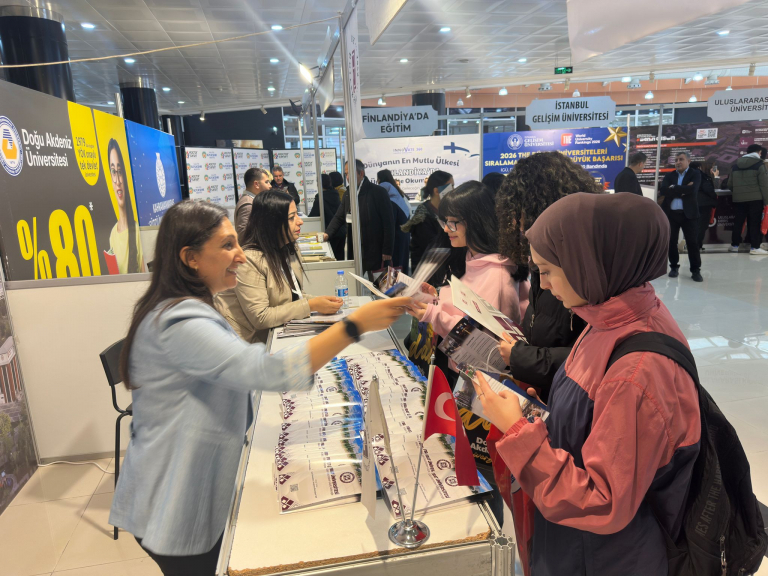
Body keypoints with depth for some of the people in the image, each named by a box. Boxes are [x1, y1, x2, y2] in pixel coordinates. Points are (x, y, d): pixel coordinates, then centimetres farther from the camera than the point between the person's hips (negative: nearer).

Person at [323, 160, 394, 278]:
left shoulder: (378, 192, -9)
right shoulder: (348, 194, 12)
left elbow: (388, 223, -11)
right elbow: (339, 217, 14)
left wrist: (387, 250, -14)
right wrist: (328, 233, -5)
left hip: (376, 250, -6)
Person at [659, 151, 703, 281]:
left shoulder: (695, 174, 2)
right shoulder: (669, 176, 10)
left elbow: (692, 189, -17)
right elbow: (663, 191, -9)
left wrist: (673, 189, -13)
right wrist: (682, 191, -16)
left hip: (688, 213, -3)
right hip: (671, 213, 3)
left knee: (692, 242, -1)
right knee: (671, 241, 6)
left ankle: (695, 270, 5)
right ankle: (674, 267, 19)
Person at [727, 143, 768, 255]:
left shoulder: (735, 166, 10)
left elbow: (730, 185, 12)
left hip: (738, 199, 4)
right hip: (755, 199, -4)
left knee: (738, 222, 10)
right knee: (754, 223, -1)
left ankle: (734, 245, 16)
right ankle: (755, 247, -1)